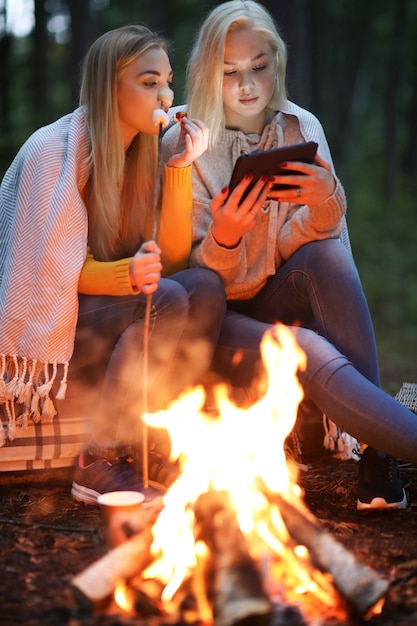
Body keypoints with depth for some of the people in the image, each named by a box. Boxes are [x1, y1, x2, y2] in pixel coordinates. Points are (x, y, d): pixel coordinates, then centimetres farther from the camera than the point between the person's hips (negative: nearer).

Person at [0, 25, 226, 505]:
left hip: (109, 326, 7)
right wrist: (127, 275, -35)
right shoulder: (54, 150, -13)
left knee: (205, 286, -19)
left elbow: (172, 258, 0)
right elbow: (63, 271, -15)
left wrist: (181, 169, -10)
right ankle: (100, 465, -25)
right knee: (165, 301, -30)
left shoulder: (142, 156, 8)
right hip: (46, 327, -6)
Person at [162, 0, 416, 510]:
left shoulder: (301, 129, 1)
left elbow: (321, 242, -4)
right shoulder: (183, 148, -9)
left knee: (327, 254, -29)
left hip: (280, 304, 3)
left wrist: (324, 206, -28)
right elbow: (200, 276, -10)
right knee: (313, 356, -32)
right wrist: (224, 237, -34)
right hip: (215, 322, -3)